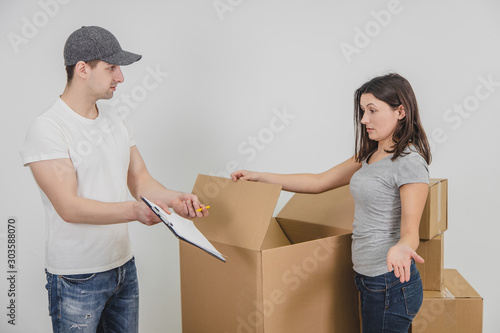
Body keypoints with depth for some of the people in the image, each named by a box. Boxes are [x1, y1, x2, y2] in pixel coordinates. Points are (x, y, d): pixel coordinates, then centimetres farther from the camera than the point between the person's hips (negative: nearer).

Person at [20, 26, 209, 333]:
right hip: (77, 280, -6)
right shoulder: (47, 129, -16)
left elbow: (139, 178, 9)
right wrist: (134, 210, -35)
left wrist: (175, 199, -11)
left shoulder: (118, 122, 6)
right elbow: (69, 207, -24)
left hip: (124, 266, 7)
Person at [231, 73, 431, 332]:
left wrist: (400, 248, -46)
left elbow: (410, 231, -22)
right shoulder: (370, 155, 10)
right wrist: (258, 177, 11)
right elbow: (319, 182, 14)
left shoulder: (410, 163, -17)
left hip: (391, 284, -8)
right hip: (369, 280, 8)